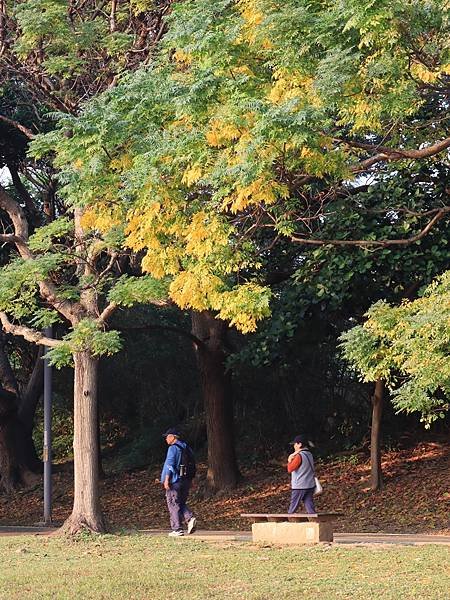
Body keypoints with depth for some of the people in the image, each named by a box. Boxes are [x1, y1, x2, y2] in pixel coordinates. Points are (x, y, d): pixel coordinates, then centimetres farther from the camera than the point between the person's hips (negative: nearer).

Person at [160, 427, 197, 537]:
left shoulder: (173, 448, -10)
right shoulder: (186, 448, 14)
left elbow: (170, 464, -16)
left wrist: (166, 479, -15)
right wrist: (190, 480, 22)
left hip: (175, 480, -8)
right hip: (186, 480, 8)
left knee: (173, 505, -1)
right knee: (181, 503, 17)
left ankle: (177, 529, -2)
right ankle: (190, 518, -8)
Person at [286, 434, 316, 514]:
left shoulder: (299, 456, -16)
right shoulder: (309, 454, 10)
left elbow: (290, 469, -16)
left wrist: (289, 460, 0)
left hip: (299, 486, -7)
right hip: (310, 485, 7)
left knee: (293, 507, 5)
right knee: (309, 506, 3)